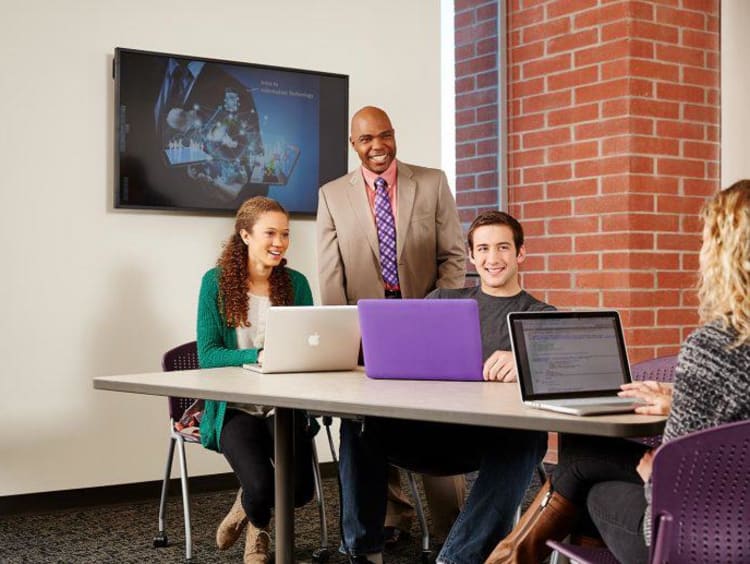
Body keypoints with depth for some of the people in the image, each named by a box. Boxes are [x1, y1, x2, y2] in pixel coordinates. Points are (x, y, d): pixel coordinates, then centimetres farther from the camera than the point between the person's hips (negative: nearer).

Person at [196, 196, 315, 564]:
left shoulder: (296, 283, 4)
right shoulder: (216, 281, -4)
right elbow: (207, 355, -10)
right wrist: (258, 356, -26)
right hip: (236, 406, -3)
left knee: (300, 488, -19)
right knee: (262, 487, -25)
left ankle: (250, 508, 20)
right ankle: (257, 523, 16)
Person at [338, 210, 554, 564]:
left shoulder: (542, 316, 14)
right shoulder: (444, 300, 24)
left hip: (502, 434, -2)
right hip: (436, 428, 3)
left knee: (523, 441, -37)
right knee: (360, 423, -23)